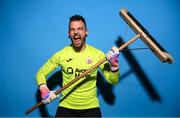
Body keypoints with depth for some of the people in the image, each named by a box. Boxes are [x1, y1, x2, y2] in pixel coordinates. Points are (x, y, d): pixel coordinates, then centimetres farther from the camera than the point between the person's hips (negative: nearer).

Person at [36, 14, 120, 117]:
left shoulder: (97, 54, -7)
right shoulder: (61, 55, -6)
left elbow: (113, 81, -5)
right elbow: (41, 73, 3)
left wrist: (114, 65, -23)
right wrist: (43, 90, -14)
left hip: (91, 107, 0)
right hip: (66, 107, 0)